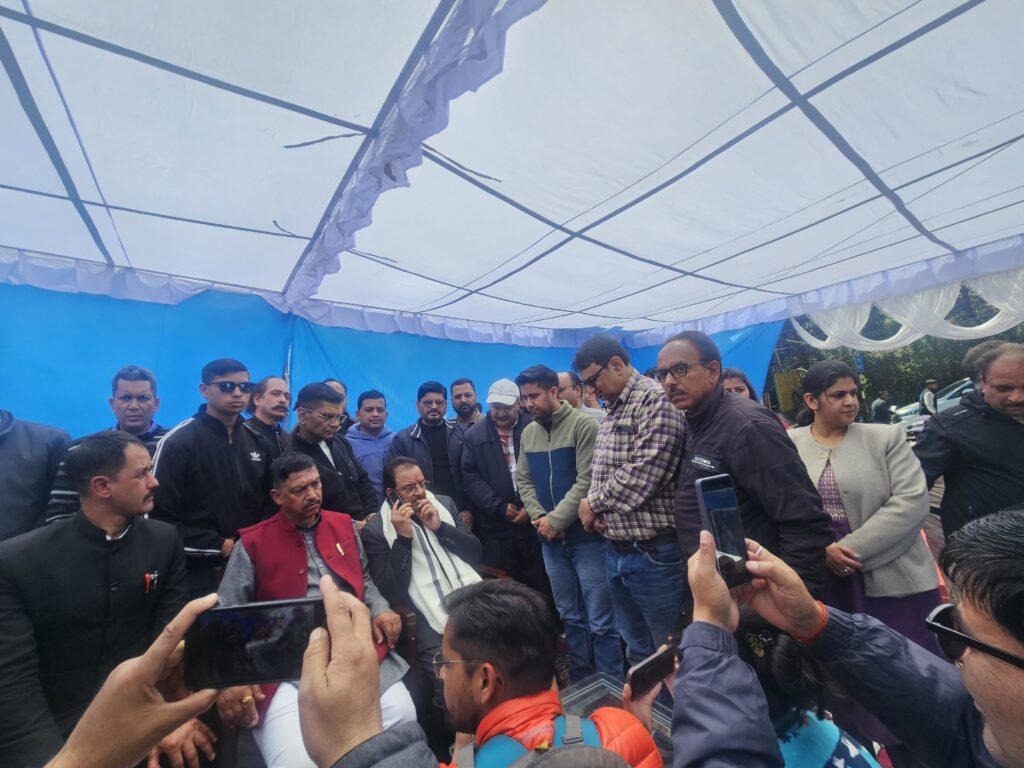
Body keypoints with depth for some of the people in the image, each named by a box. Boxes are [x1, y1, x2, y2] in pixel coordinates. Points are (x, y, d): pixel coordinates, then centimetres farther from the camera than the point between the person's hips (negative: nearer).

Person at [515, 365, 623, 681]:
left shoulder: (583, 425, -12)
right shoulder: (528, 433, 7)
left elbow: (587, 482, -17)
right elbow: (524, 480, 9)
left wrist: (555, 520, -15)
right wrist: (539, 518, -6)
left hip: (587, 536, -5)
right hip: (550, 540, 6)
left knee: (600, 620, 4)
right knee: (571, 617, 19)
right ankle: (581, 683, 36)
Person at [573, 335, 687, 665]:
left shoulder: (655, 400, -15)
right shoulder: (612, 410, 13)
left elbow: (642, 475, -24)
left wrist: (593, 502, -11)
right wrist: (592, 506, -2)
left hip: (653, 553, -8)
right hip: (616, 550, 8)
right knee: (637, 650, 23)